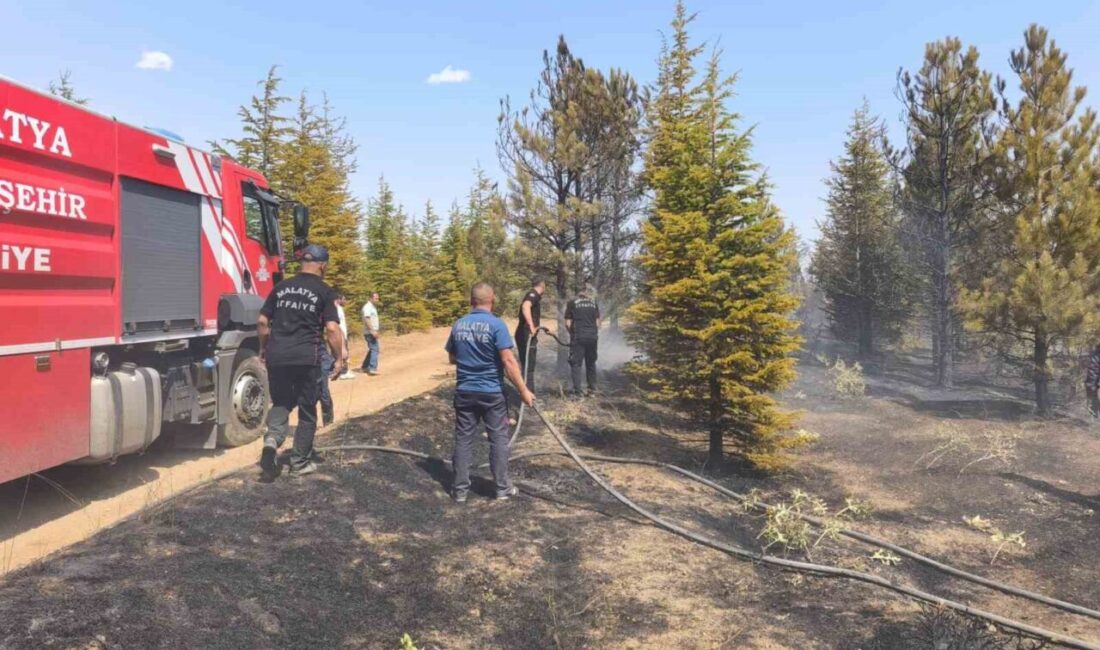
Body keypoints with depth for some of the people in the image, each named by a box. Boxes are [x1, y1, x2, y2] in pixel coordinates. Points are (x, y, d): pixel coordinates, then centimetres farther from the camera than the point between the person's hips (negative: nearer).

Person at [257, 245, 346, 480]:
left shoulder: (281, 288, 12)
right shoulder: (325, 292, -1)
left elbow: (262, 322, 12)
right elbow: (332, 329, -9)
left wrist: (264, 348, 25)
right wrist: (339, 359, -1)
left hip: (277, 355, 4)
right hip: (307, 357, -4)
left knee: (281, 403, 19)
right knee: (307, 410, 10)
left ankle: (272, 440, -7)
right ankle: (300, 462, 16)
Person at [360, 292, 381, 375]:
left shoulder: (373, 307, 18)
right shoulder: (367, 307, -13)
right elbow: (367, 319, -23)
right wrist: (373, 331, -28)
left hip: (372, 332, 10)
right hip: (370, 332, -10)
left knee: (372, 350, 16)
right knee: (375, 349, -15)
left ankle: (365, 367, 23)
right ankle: (372, 368, -19)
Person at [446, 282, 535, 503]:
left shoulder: (458, 325, 3)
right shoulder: (496, 324, -13)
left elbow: (452, 358, 15)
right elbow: (509, 361, -18)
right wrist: (523, 390, -13)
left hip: (464, 391, 4)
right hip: (492, 392, -4)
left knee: (463, 439, 9)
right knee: (498, 439, 8)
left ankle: (460, 489, 14)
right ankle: (502, 487, 15)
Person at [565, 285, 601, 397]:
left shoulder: (572, 303, 3)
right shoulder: (594, 304, 11)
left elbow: (568, 324, -1)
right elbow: (597, 323, 8)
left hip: (578, 338, -3)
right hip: (592, 337, 3)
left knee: (576, 363, 0)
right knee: (591, 363, 15)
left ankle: (577, 390, -7)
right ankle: (592, 388, 17)